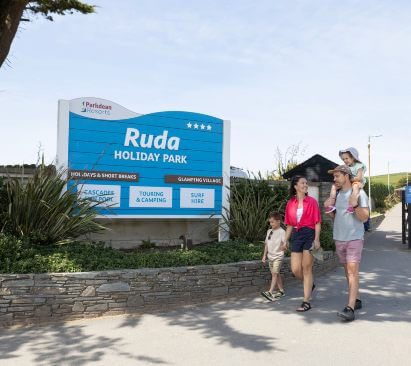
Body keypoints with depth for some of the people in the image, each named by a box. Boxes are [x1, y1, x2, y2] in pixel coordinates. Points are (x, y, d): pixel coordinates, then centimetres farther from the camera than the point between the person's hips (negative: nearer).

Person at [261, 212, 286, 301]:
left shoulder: (282, 231, -8)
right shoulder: (269, 231, 13)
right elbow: (266, 244, 18)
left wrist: (283, 247, -33)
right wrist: (264, 255, 16)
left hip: (278, 256, -7)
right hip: (270, 256, 7)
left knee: (274, 273, -14)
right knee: (276, 274, 13)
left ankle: (270, 292, -21)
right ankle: (281, 291, 24)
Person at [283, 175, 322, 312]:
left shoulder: (312, 201, -1)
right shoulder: (290, 203, 9)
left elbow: (317, 222, -5)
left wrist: (317, 239, -14)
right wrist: (286, 240, 8)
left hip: (309, 235, -4)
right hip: (296, 235, 4)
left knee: (306, 269, -2)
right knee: (295, 270, 2)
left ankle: (306, 302, 6)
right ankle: (310, 285, 35)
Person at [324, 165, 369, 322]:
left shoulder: (359, 193, -8)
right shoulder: (336, 194, 10)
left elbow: (364, 218, -12)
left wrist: (355, 205, -28)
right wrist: (328, 208, -2)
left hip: (354, 238, -6)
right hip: (339, 238, 6)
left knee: (353, 271, -12)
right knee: (348, 271, 13)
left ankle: (350, 309, -17)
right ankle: (356, 300, 26)